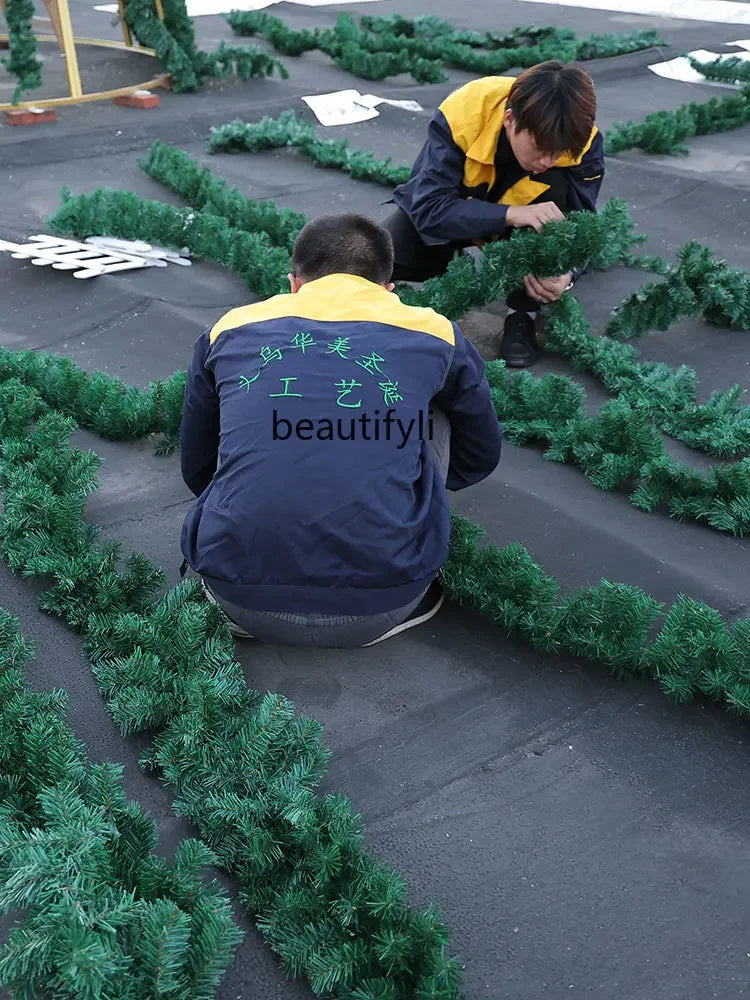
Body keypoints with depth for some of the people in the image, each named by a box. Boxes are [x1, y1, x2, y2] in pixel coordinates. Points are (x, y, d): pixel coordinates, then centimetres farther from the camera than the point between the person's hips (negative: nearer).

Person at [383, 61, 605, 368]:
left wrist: (566, 273, -45)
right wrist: (511, 214, -50)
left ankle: (522, 313, -17)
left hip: (523, 220, 1)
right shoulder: (461, 114, -34)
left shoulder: (584, 142, -27)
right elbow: (429, 207, -37)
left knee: (558, 187, -32)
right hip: (454, 213, -1)